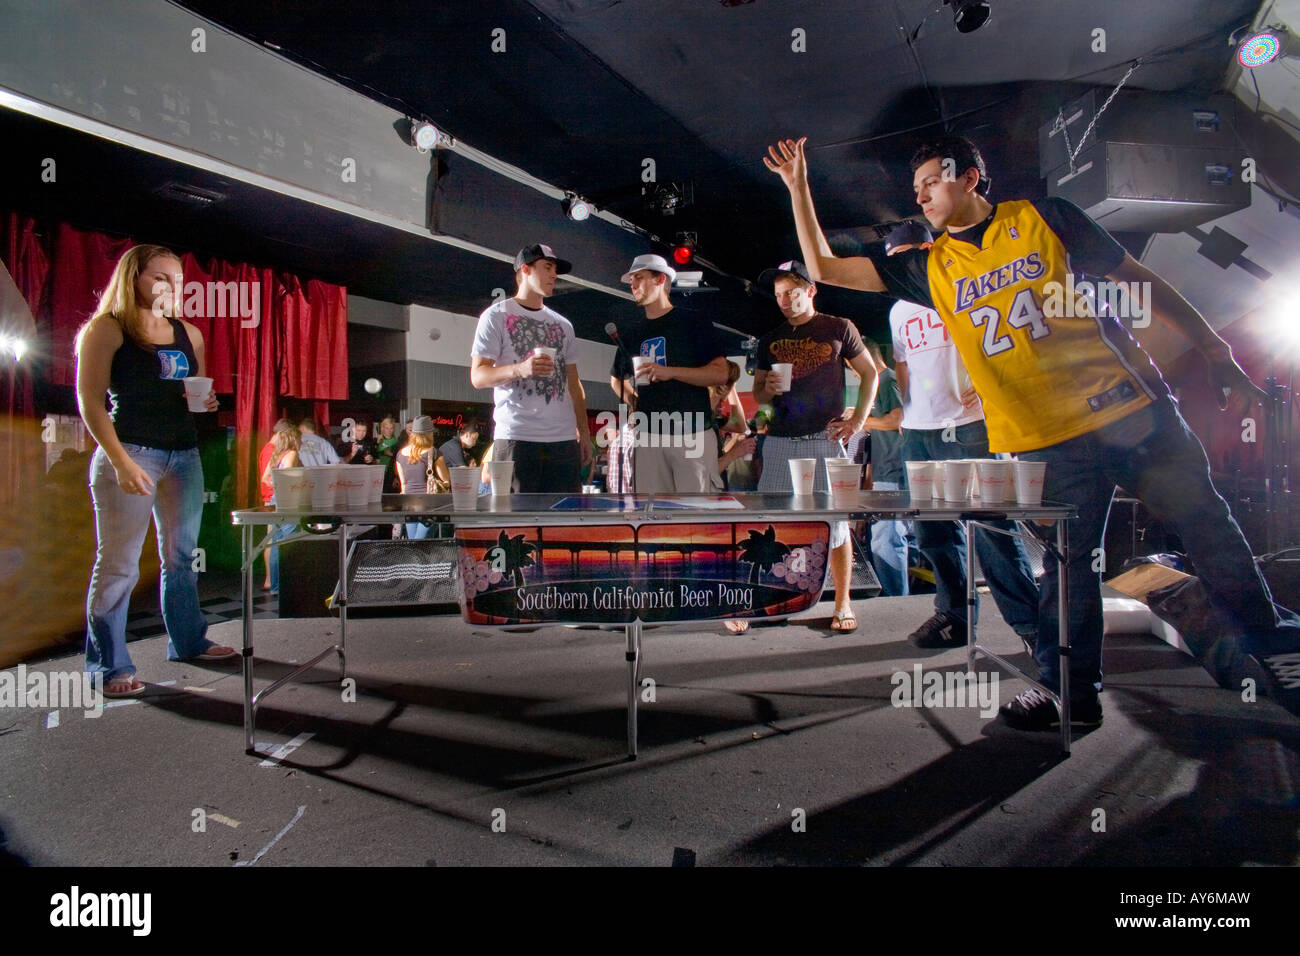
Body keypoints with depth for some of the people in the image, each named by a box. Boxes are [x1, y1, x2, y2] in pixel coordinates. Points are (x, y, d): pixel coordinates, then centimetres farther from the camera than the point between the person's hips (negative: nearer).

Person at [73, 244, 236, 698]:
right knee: (119, 563, -2)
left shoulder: (189, 334, 13)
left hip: (184, 455, 6)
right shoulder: (106, 329, -3)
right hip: (131, 452, -6)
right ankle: (109, 665, 7)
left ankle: (188, 641, 26)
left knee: (181, 555, 13)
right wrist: (120, 461, -19)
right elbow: (90, 399, -9)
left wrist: (207, 400, -1)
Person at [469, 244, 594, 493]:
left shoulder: (563, 325, 22)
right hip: (517, 437, -4)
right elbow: (477, 376, -3)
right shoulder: (496, 316, 6)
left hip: (564, 439, 5)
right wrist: (521, 369, -20)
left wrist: (584, 433, 12)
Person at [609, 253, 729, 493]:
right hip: (648, 435, 5)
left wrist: (671, 372, -17)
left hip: (692, 434, -4)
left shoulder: (693, 322, 2)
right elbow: (617, 378, 31)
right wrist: (631, 399, 10)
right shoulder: (631, 331, 17)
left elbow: (720, 373, -7)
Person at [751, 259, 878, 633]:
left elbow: (870, 373, 9)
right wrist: (768, 390, -4)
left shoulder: (838, 329, 6)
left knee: (835, 521, 0)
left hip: (826, 438, -3)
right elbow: (757, 392, 20)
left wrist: (858, 421, -2)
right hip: (779, 440, 3)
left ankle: (842, 603, 12)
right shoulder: (771, 339, 15)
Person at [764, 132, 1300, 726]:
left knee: (1206, 529, 7)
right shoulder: (929, 267, 9)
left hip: (1129, 408, -1)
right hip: (1043, 441, 1)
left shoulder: (1043, 217, 4)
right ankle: (1071, 689, 16)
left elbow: (1138, 280, 8)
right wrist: (798, 186, 3)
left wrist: (1216, 354, 7)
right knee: (1066, 565, 3)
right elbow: (825, 267, 9)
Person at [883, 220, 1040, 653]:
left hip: (966, 425, -6)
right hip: (917, 431, 6)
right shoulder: (899, 310, 19)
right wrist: (907, 411, 10)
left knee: (991, 526, -8)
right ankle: (954, 615, 18)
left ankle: (1030, 622, 1)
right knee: (934, 531, 7)